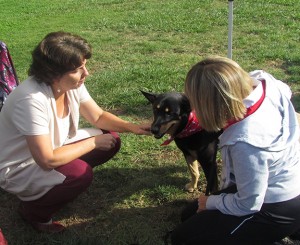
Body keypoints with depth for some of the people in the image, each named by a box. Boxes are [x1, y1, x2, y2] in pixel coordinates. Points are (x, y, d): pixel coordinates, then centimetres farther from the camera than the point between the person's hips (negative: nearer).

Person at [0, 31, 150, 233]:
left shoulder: (72, 84, -12)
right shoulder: (32, 100, -36)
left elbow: (98, 117, 2)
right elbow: (48, 160, -35)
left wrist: (133, 127, -15)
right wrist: (93, 142, -24)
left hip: (51, 148, 8)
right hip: (17, 169, -8)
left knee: (112, 140, -2)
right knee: (80, 173, -31)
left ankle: (56, 187, 12)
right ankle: (34, 211, -2)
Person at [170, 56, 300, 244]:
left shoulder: (246, 142, -38)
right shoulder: (262, 80, -16)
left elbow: (247, 205, -23)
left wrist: (211, 202, -5)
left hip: (277, 212, -9)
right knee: (189, 215, 17)